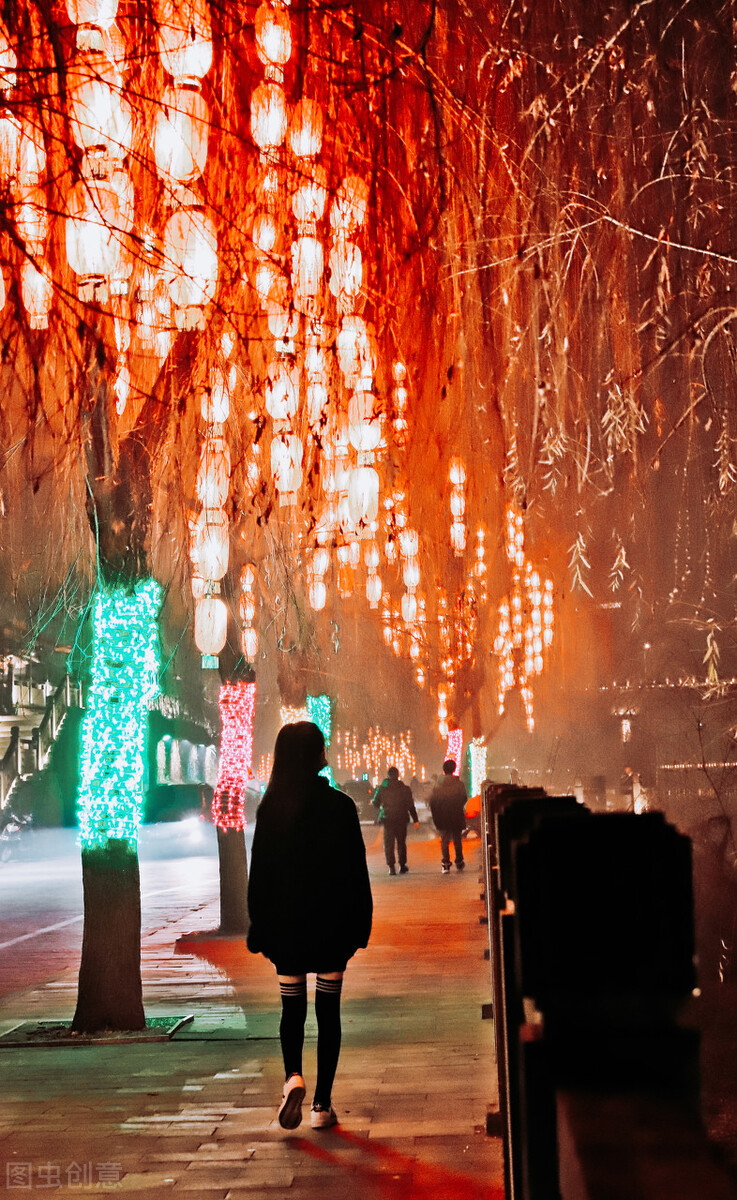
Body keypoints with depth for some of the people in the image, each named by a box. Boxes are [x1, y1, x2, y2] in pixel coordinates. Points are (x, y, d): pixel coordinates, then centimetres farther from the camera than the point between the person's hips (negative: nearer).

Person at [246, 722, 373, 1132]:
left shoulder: (271, 809, -4)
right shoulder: (340, 806, -8)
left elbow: (260, 872, -1)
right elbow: (357, 872, -6)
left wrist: (260, 927, 7)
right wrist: (360, 924, 3)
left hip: (286, 925, 1)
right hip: (331, 924, -1)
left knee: (292, 1007, 11)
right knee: (328, 1010, 7)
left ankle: (293, 1076, -14)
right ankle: (322, 1104, 8)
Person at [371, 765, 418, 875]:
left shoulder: (381, 788, -3)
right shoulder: (405, 789, -3)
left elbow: (375, 804, 4)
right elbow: (411, 806, -2)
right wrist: (415, 820, 1)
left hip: (387, 820, 0)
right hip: (401, 820, 0)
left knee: (388, 844, 4)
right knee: (401, 843, 13)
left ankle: (391, 867, -5)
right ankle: (402, 866, 16)